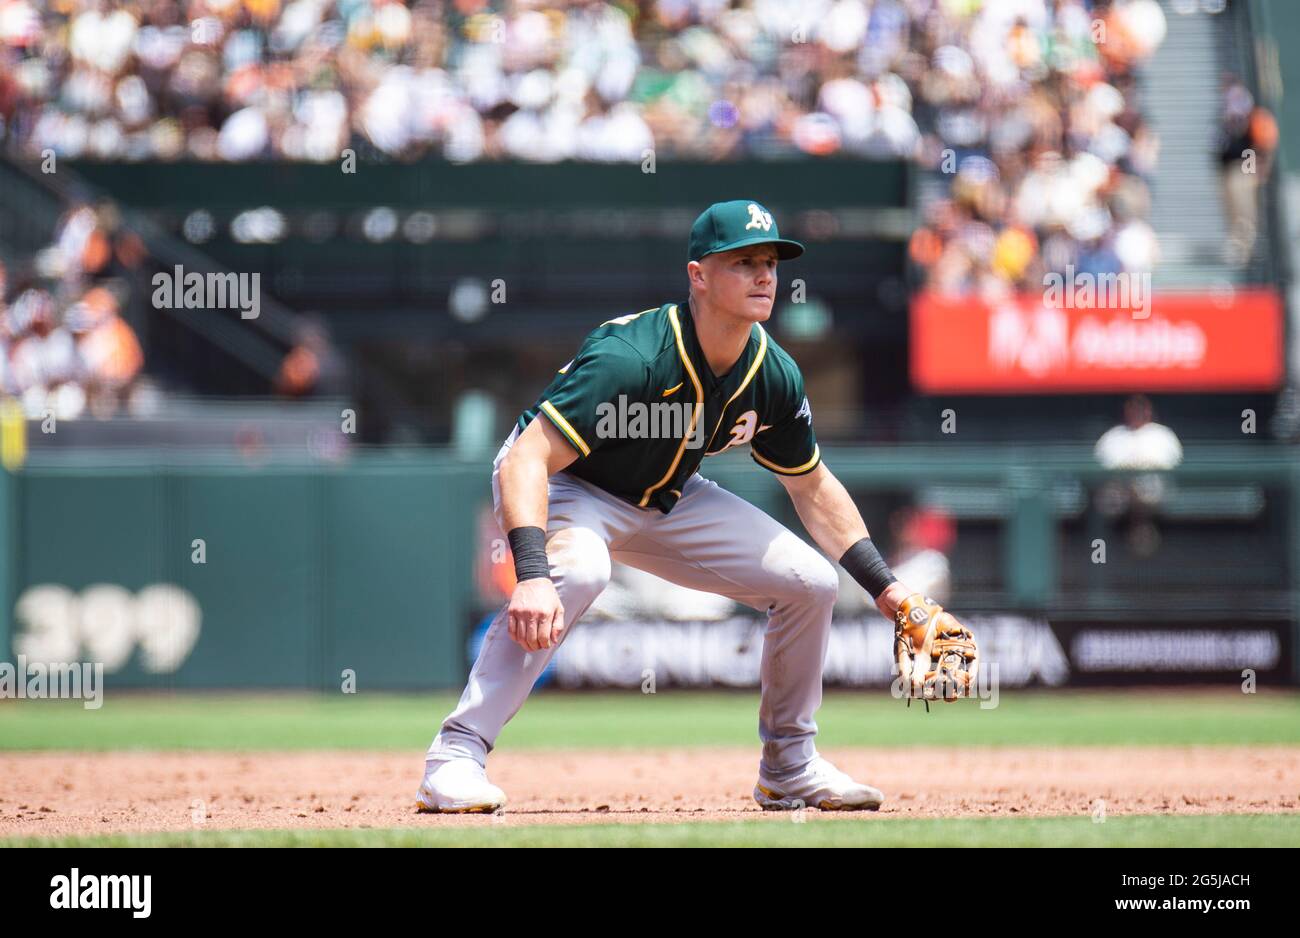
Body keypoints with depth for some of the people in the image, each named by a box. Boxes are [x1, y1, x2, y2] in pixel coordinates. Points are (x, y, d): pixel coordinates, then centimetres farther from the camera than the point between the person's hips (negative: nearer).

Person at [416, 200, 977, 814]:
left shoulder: (774, 377, -12)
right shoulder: (631, 358, -34)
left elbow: (812, 487, 6)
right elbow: (528, 460, -41)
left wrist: (884, 587, -1)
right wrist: (531, 574, -55)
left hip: (668, 499, 7)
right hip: (560, 486, -7)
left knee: (811, 582, -2)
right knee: (577, 571, -40)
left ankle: (790, 768, 17)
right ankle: (457, 754, -34)